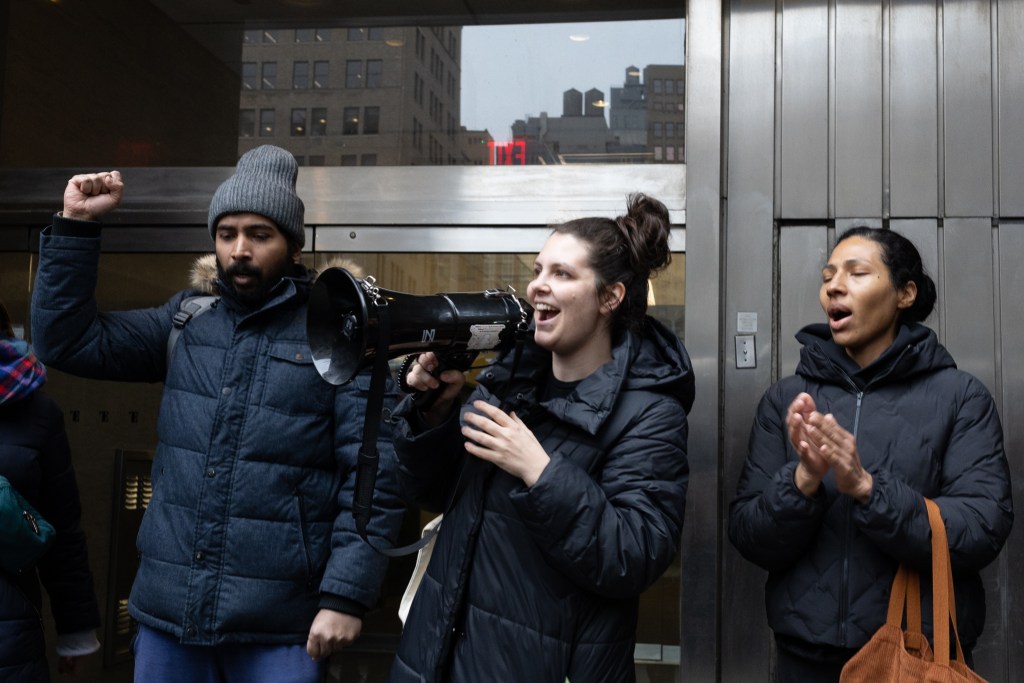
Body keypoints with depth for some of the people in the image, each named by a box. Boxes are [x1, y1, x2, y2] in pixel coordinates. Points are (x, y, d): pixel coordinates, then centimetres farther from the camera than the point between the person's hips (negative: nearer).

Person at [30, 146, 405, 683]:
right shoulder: (186, 318, 8)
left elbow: (374, 473, -10)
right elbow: (67, 340, 7)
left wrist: (346, 595, -15)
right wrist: (76, 225, 0)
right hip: (168, 612, 5)